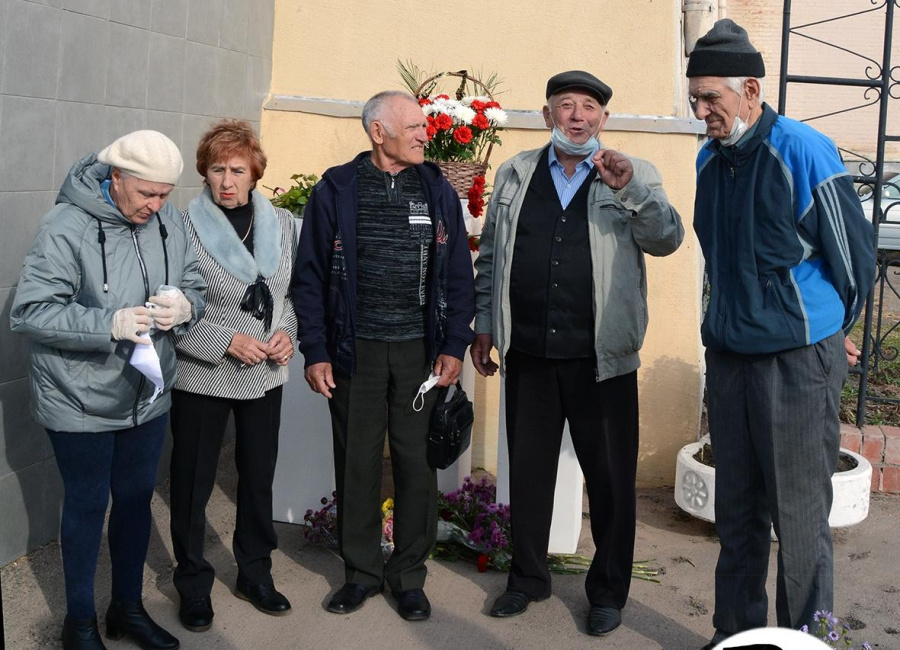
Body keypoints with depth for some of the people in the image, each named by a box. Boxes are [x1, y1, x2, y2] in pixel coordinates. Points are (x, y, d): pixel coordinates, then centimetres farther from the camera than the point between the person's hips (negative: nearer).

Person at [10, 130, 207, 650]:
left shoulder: (169, 222, -2)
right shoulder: (67, 227, -18)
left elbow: (196, 288, 5)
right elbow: (30, 314, -20)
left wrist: (185, 306, -19)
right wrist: (110, 325, -32)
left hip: (148, 397, 5)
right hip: (81, 404, -5)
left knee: (137, 499, 18)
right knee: (87, 507, 10)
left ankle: (129, 607, 39)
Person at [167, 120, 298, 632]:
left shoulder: (282, 223, 1)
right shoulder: (184, 227, -12)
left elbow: (294, 290, 11)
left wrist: (287, 332, -7)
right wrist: (226, 341, -19)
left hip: (265, 375, 4)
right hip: (202, 378, -4)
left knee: (259, 477, 15)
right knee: (193, 482, 8)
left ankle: (256, 574, 34)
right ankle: (193, 585, 27)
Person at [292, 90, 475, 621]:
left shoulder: (439, 192, 6)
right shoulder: (336, 190, 0)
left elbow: (459, 276, 7)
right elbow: (311, 276, 1)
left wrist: (455, 347, -1)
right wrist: (316, 351, -4)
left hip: (420, 350, 1)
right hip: (355, 351, -1)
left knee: (416, 463, 5)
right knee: (357, 463, 7)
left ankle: (409, 575, 21)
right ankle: (362, 571, 24)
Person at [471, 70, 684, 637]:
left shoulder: (634, 175, 3)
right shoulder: (515, 175, 10)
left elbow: (667, 239, -11)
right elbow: (490, 257, 13)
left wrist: (630, 189, -25)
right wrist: (484, 326, 9)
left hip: (602, 356, -2)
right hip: (528, 355, 3)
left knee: (610, 475, 7)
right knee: (528, 468, 14)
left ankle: (609, 590, 25)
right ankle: (528, 577, 33)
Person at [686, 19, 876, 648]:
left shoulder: (802, 151, -14)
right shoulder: (710, 159, 7)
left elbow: (856, 256, -7)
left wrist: (828, 331, 5)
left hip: (798, 360, -6)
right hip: (728, 354, 7)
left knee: (800, 518, 2)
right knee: (737, 512, 15)